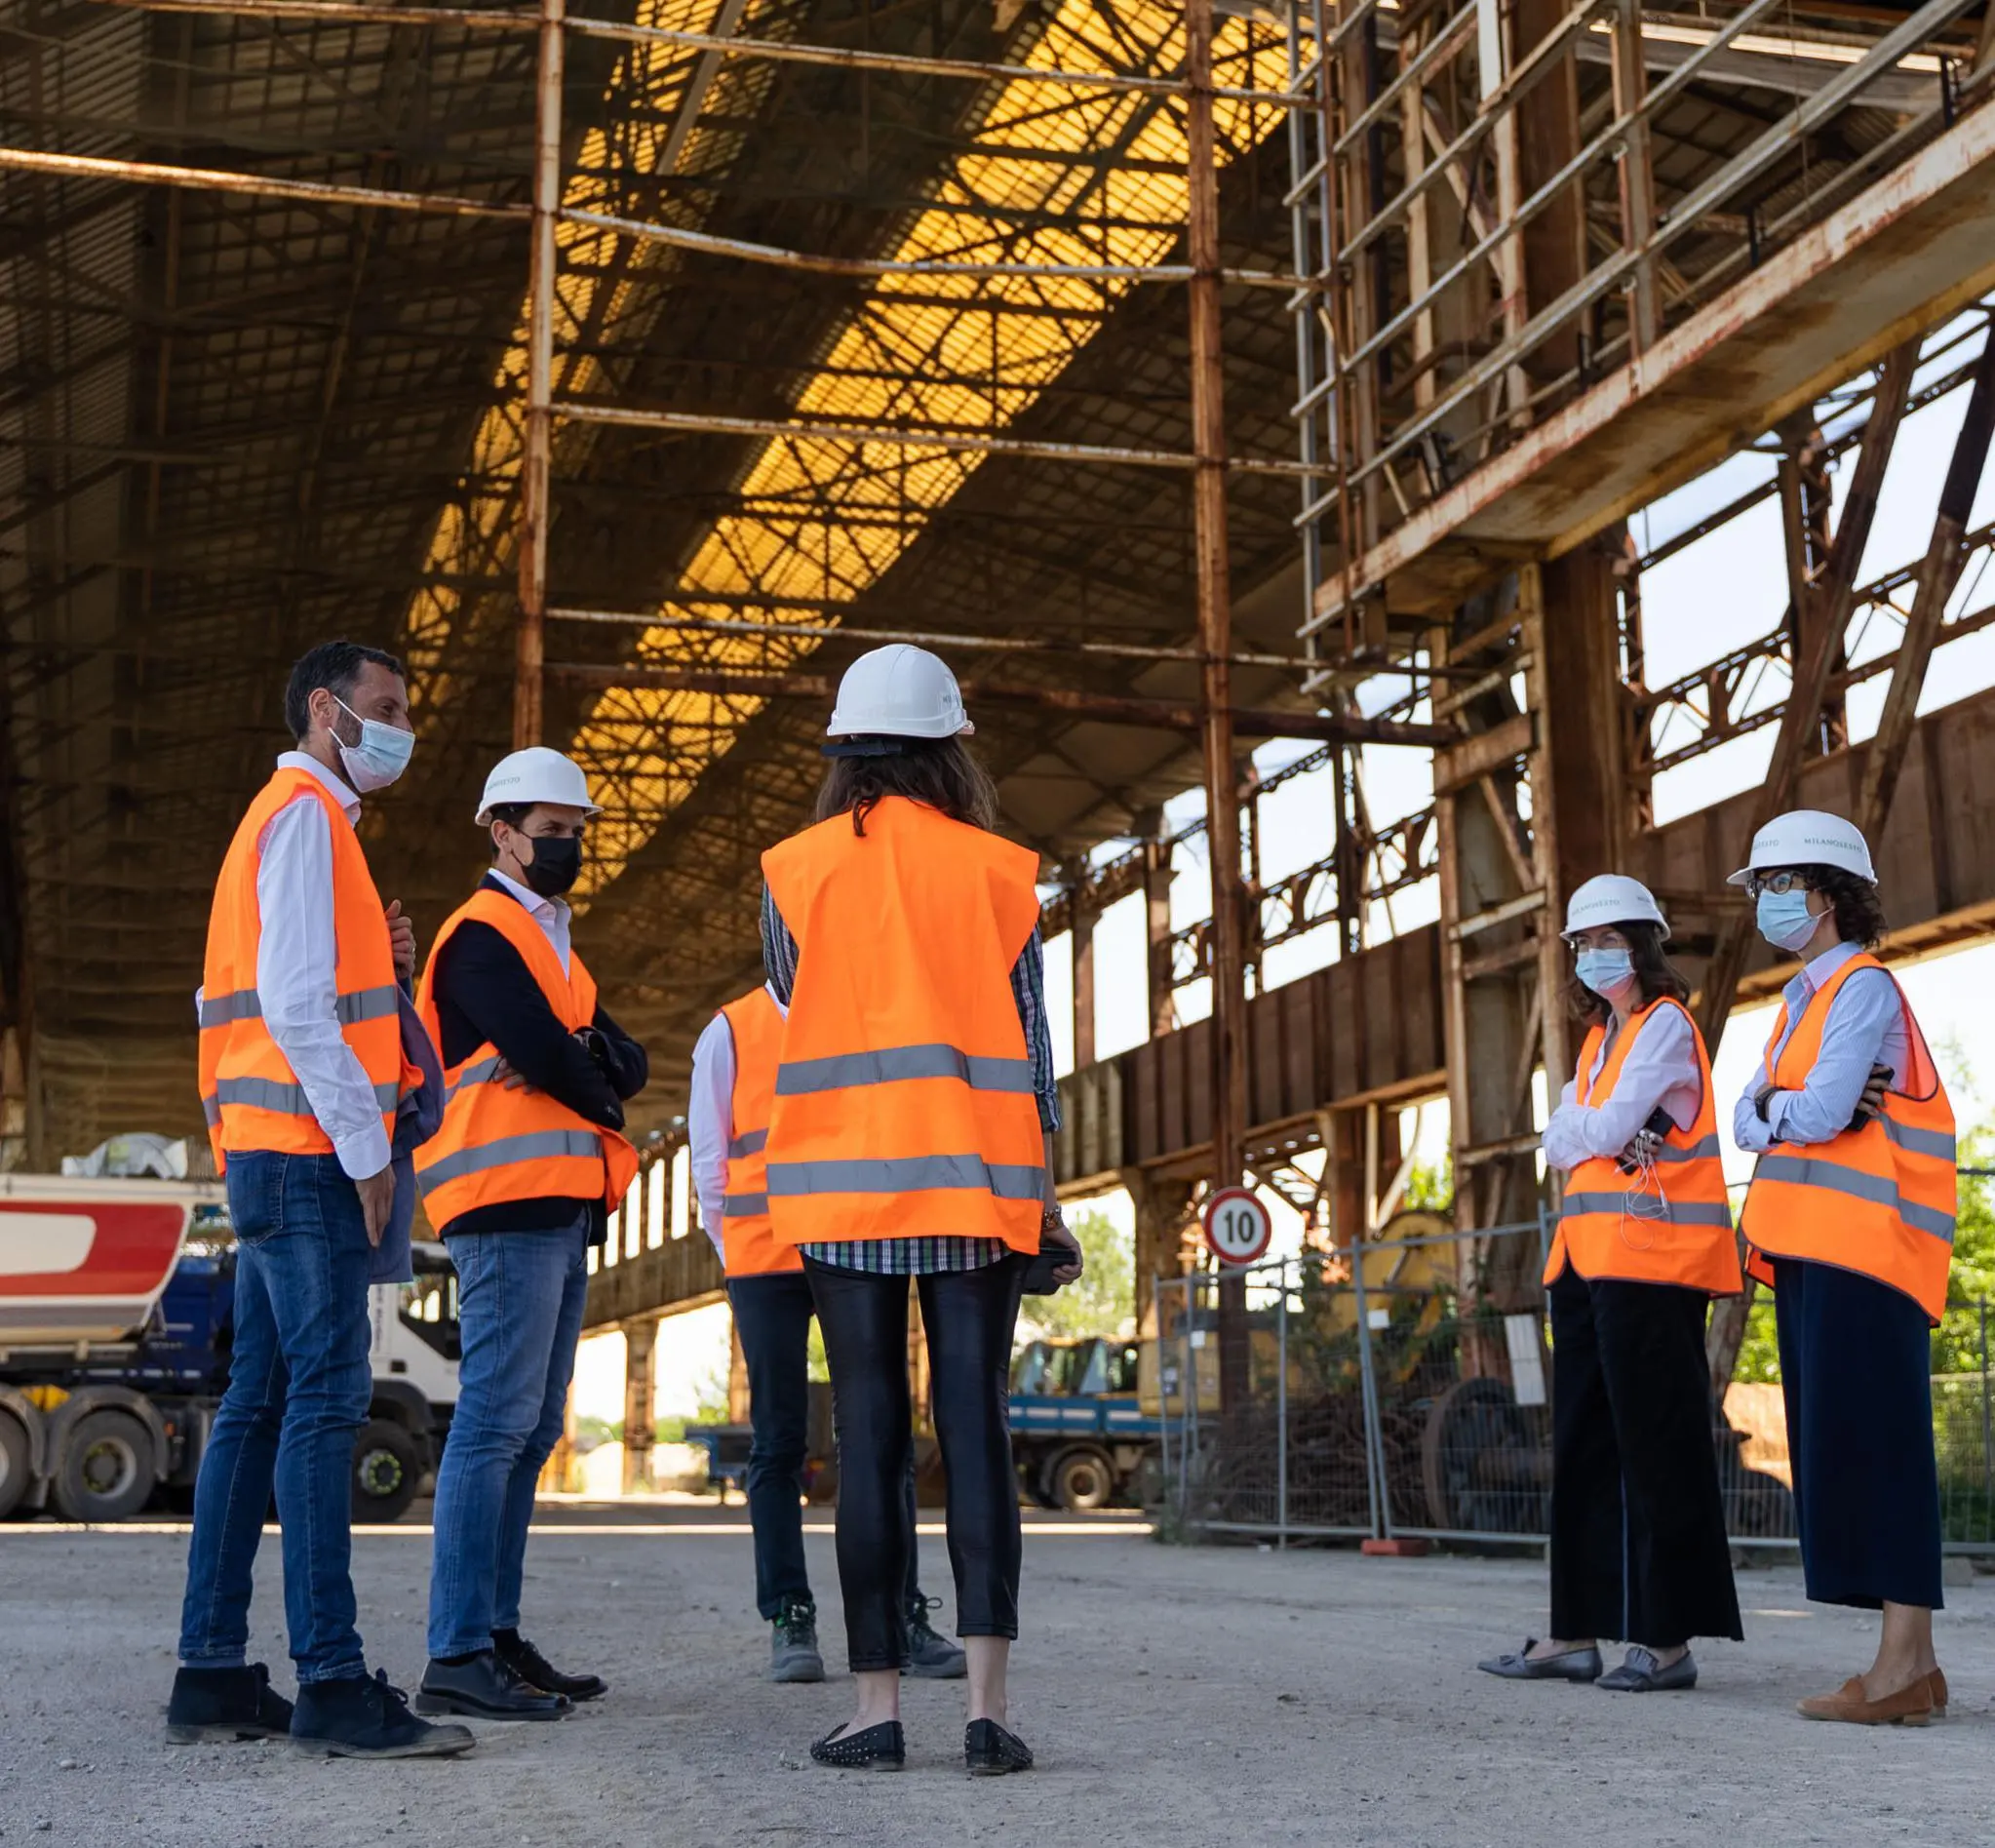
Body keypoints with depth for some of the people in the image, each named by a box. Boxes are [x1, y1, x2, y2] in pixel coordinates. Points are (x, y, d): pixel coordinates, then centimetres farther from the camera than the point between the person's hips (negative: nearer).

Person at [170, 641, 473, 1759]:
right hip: (308, 1154, -10)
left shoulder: (305, 821, 24)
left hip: (276, 1160, 10)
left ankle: (214, 1674, 11)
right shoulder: (306, 816, -7)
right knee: (325, 1403, -13)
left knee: (259, 1406, 8)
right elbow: (296, 1007, -17)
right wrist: (366, 1150, -16)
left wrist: (381, 966, 8)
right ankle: (333, 1685, -13)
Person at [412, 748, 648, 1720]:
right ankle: (457, 1654, -13)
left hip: (560, 1210, 10)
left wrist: (578, 1054, -7)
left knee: (530, 1428, 9)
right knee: (497, 1418, -13)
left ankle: (498, 1636, 14)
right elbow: (544, 1055, -17)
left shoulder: (552, 947, 25)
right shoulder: (482, 933, -4)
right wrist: (597, 1093, 2)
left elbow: (626, 1063, 14)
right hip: (510, 1202, -10)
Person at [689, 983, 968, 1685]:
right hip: (766, 1266, -1)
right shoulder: (730, 1033, 8)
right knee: (779, 1442, 1)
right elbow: (709, 1158, 8)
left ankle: (903, 1616, 1)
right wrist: (737, 1253, 4)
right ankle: (789, 1619, 5)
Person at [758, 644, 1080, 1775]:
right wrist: (1048, 1204, 9)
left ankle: (879, 1705, 4)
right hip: (975, 1182, 0)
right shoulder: (1000, 871, 4)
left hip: (844, 1183, 0)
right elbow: (1030, 1044, 4)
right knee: (977, 1429, 1)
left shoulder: (795, 869, 3)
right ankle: (989, 1706, -3)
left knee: (869, 1439, 3)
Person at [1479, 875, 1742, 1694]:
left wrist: (1579, 1126, 6)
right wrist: (1598, 1135, -7)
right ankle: (1576, 1633, 11)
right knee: (1584, 1447, 8)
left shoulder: (1666, 1025, -4)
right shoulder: (1599, 1039, 22)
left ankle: (1668, 1640, -3)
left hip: (1648, 1258, -9)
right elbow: (1560, 1143, 12)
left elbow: (1606, 1131, -14)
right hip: (1587, 1256, 9)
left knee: (1657, 1449, -6)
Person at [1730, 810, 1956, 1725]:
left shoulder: (1865, 987, -7)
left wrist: (1771, 1106, 2)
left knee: (1872, 1448, -10)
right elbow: (1748, 1122, 13)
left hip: (1865, 1246, -9)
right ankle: (1910, 1664, 11)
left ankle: (1902, 1668, -8)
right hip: (1811, 1250, 9)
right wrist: (1792, 1108, -6)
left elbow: (1822, 1113, -17)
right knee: (1840, 1452, 7)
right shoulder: (1801, 999, 21)